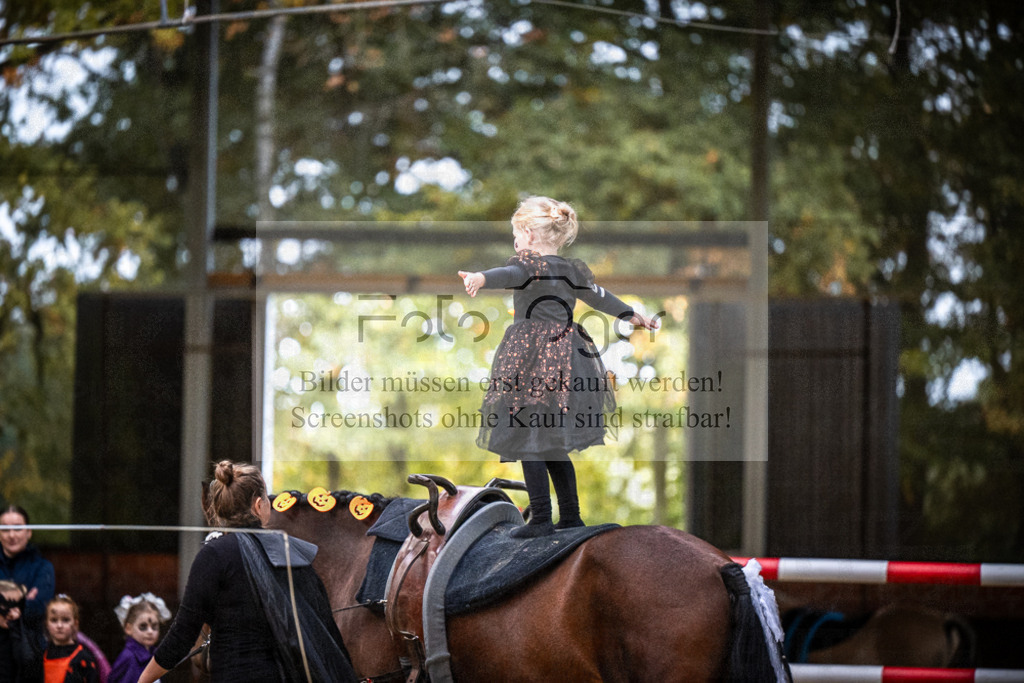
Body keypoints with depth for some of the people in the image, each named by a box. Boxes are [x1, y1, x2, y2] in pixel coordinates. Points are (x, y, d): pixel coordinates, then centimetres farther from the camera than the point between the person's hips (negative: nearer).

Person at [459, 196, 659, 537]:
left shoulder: (528, 262, -8)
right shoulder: (573, 270, 14)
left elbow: (510, 274, -31)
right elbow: (599, 295, 29)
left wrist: (481, 278, -53)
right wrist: (633, 315, 47)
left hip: (531, 360, -7)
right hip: (567, 358, 7)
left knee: (528, 442, -5)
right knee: (555, 446, 16)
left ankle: (541, 519, -10)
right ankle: (571, 516, 17)